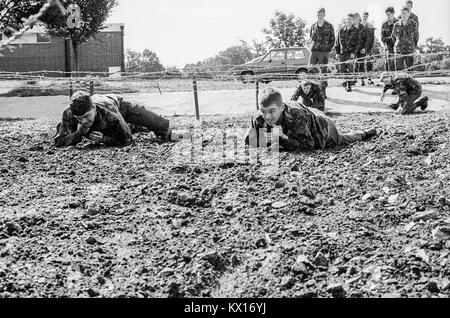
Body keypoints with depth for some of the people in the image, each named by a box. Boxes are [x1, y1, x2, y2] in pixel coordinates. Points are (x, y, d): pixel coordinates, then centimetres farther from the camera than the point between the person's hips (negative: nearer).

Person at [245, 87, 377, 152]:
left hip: (322, 127, -4)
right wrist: (269, 139, -41)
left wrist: (282, 139, -55)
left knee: (342, 140, 28)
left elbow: (307, 146, -47)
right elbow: (248, 140, -26)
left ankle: (364, 134, 60)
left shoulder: (295, 116, -49)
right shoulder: (260, 117, -33)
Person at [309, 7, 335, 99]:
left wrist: (328, 49, -3)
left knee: (324, 71, -1)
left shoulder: (329, 26, 3)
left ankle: (323, 91, 4)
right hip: (314, 51, 3)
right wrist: (313, 46, 10)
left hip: (324, 52, -3)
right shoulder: (313, 26, 12)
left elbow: (332, 39, 5)